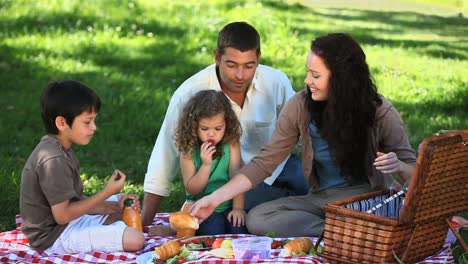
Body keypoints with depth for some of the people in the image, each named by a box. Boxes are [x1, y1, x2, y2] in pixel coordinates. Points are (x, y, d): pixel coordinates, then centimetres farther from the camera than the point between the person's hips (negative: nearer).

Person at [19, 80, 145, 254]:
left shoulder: (59, 149, 7)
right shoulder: (53, 160, -25)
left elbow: (73, 200, 8)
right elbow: (62, 215, -25)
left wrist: (115, 205, -3)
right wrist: (106, 193, -18)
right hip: (54, 238, -10)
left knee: (120, 201, 26)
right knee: (135, 239, -20)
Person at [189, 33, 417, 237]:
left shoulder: (380, 112, -12)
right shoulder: (301, 106, -7)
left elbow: (414, 171, -5)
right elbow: (265, 162, -3)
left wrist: (397, 166, -30)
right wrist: (216, 198, -10)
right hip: (321, 199, 4)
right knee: (257, 219, -23)